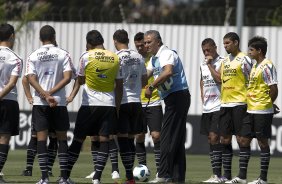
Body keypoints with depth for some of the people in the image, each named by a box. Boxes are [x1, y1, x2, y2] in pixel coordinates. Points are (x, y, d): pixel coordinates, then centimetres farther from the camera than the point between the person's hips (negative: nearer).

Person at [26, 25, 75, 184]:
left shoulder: (33, 56, 4)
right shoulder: (63, 54, 0)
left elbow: (31, 79, -6)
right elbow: (68, 77, -9)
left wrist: (45, 96, -10)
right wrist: (51, 93, -8)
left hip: (40, 103, 1)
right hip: (59, 102, -1)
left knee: (41, 139, 1)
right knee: (62, 139, 6)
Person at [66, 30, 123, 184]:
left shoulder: (86, 56, -4)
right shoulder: (115, 58, 5)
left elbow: (80, 80, 5)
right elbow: (119, 86, 10)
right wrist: (117, 107, 16)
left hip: (89, 104, -2)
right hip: (109, 104, 2)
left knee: (78, 139, 6)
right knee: (104, 140, 0)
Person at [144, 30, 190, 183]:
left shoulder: (167, 54, -14)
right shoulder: (154, 58, 18)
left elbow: (167, 72, -32)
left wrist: (151, 87, -29)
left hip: (177, 95, -10)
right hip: (172, 98, 10)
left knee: (167, 137, -11)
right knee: (177, 139, 10)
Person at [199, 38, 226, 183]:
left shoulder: (222, 62, -7)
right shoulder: (203, 65, 16)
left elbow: (219, 79, -20)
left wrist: (210, 64, -13)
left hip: (218, 106, -8)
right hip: (207, 106, 8)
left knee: (214, 137, -15)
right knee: (210, 139, 8)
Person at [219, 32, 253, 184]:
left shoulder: (244, 60, -7)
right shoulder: (225, 61, 16)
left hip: (240, 103, -8)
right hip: (225, 104, 8)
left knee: (242, 139, -6)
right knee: (225, 140, 7)